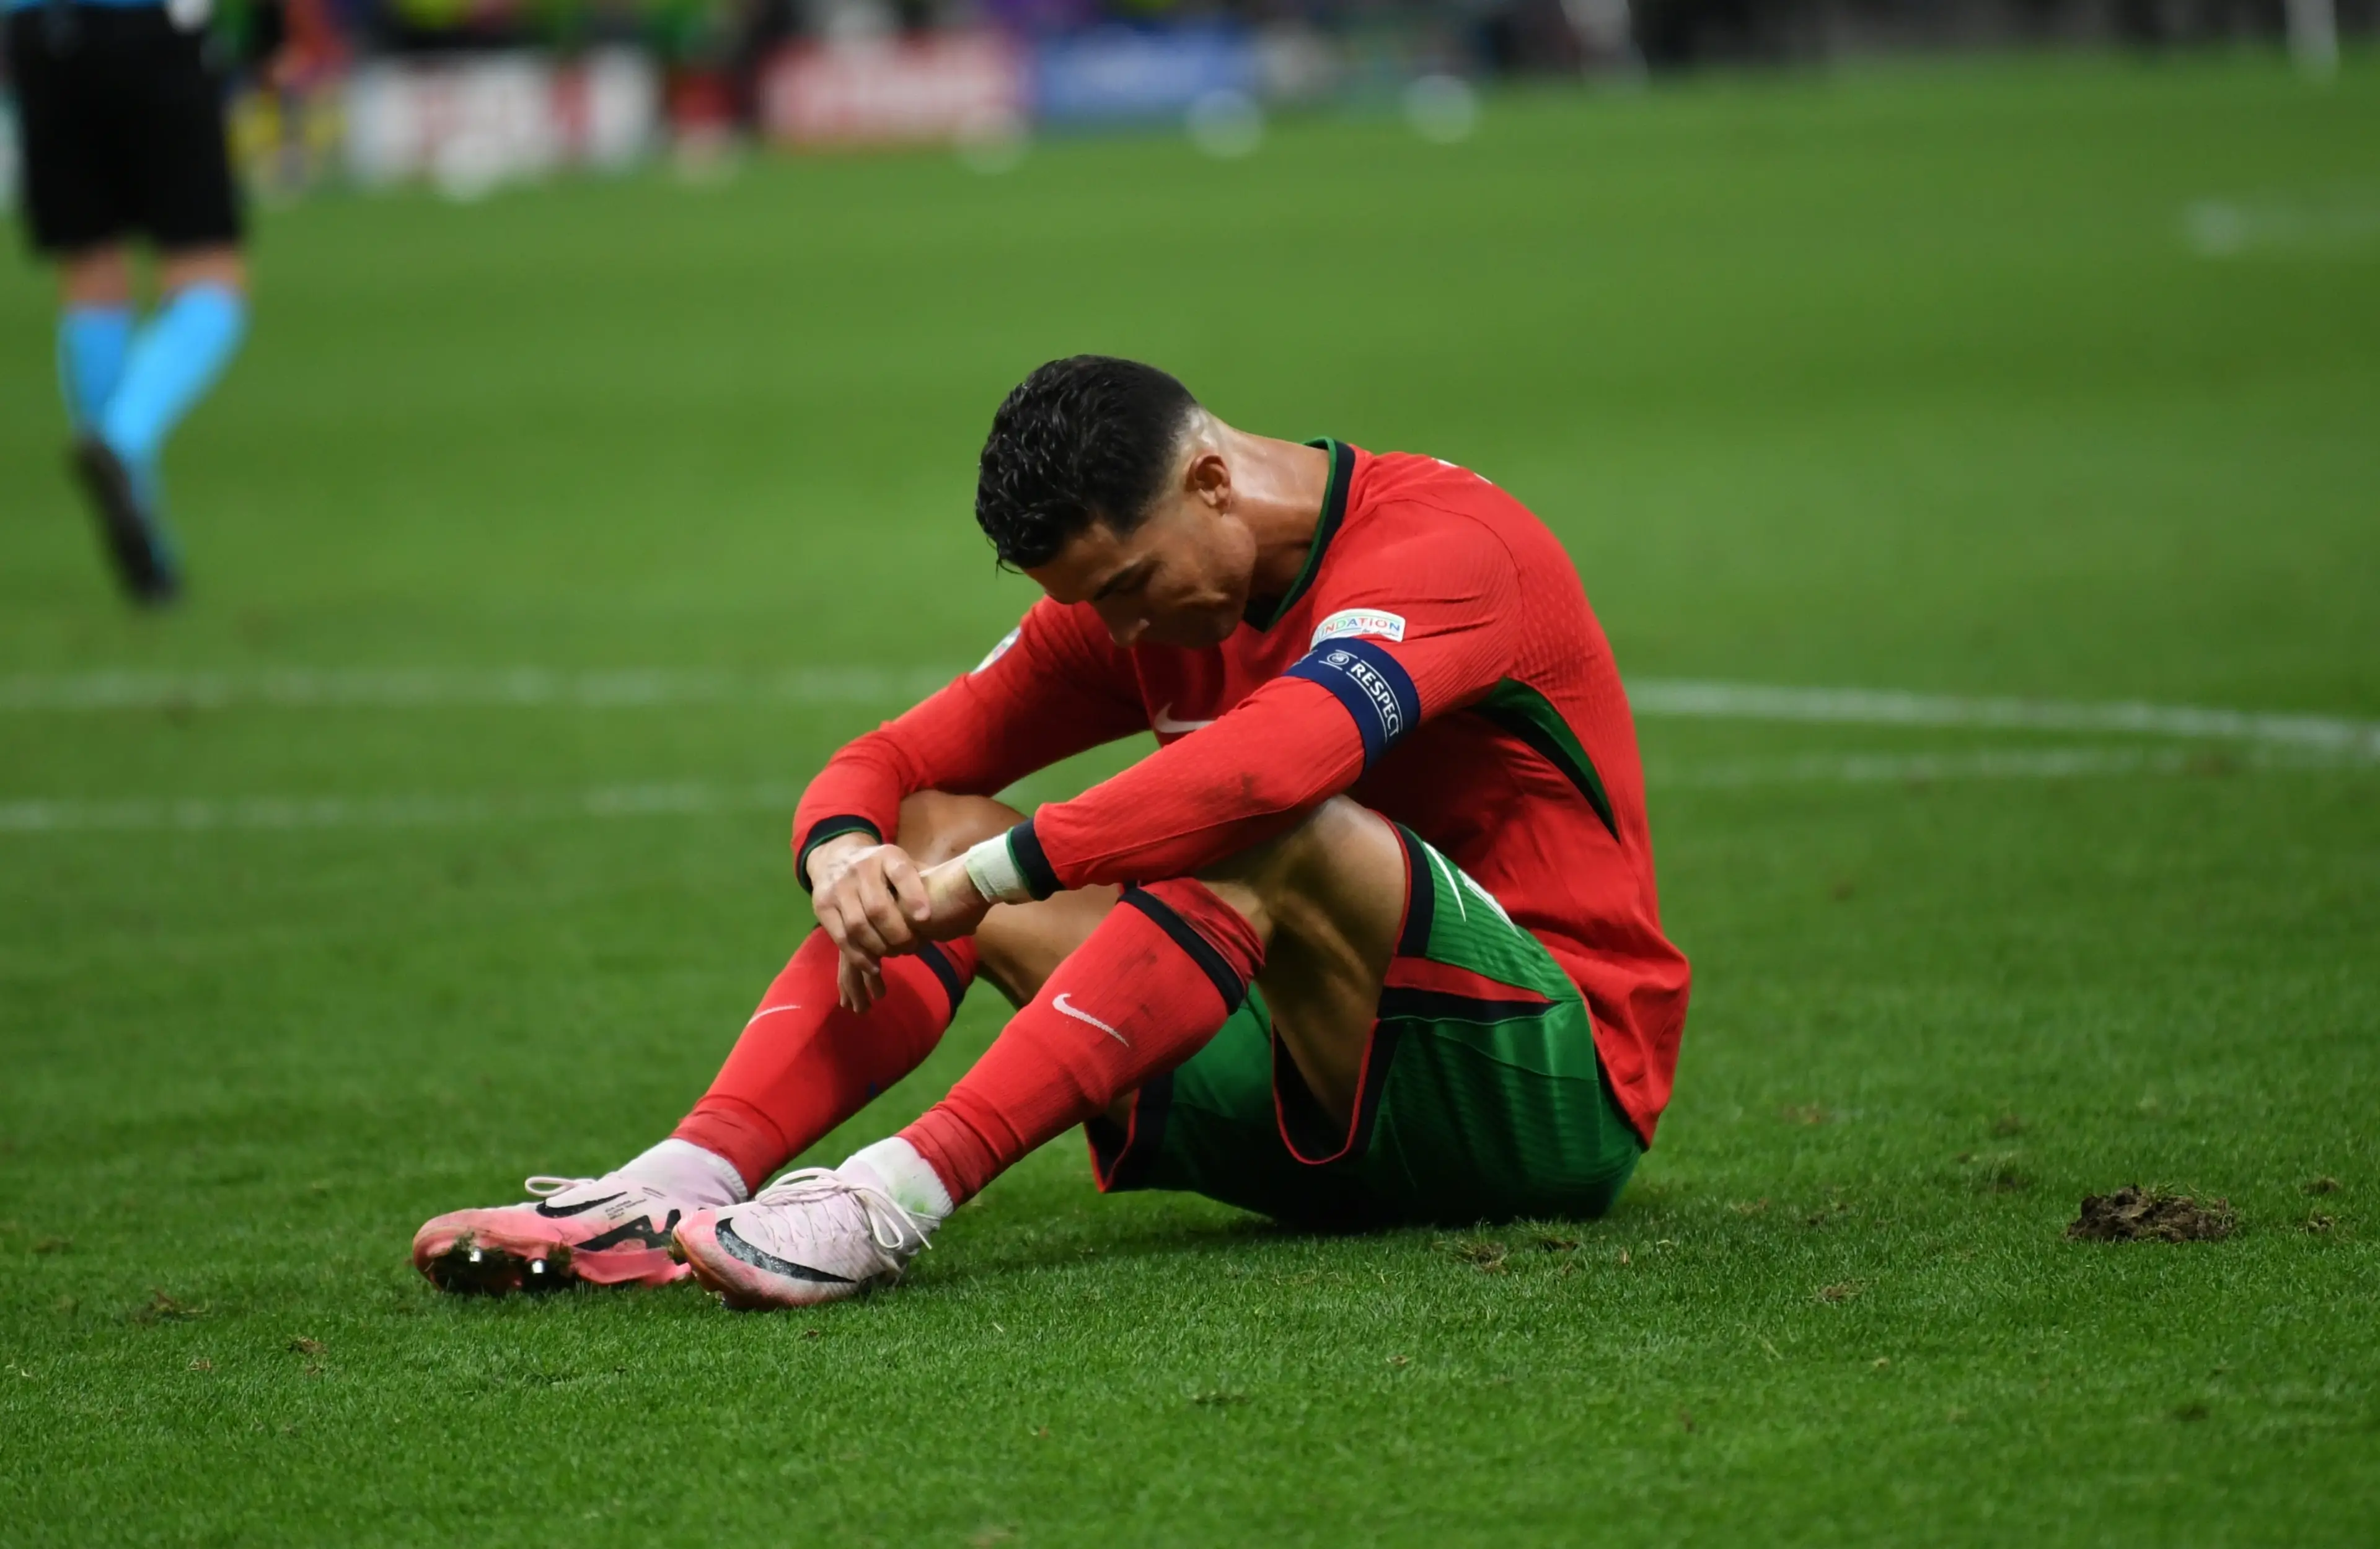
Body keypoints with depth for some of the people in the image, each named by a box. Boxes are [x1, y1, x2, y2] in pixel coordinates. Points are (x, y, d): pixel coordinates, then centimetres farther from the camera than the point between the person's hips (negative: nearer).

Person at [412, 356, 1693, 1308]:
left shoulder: (1442, 543, -17)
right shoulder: (1130, 599, 7)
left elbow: (1277, 760, -36)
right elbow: (894, 762, 6)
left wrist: (982, 878, -34)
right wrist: (845, 853, -19)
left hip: (1556, 1086, -7)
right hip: (1325, 1123, 7)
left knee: (1277, 833, -35)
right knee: (934, 831, -3)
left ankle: (897, 1198, -43)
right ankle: (687, 1181, -24)